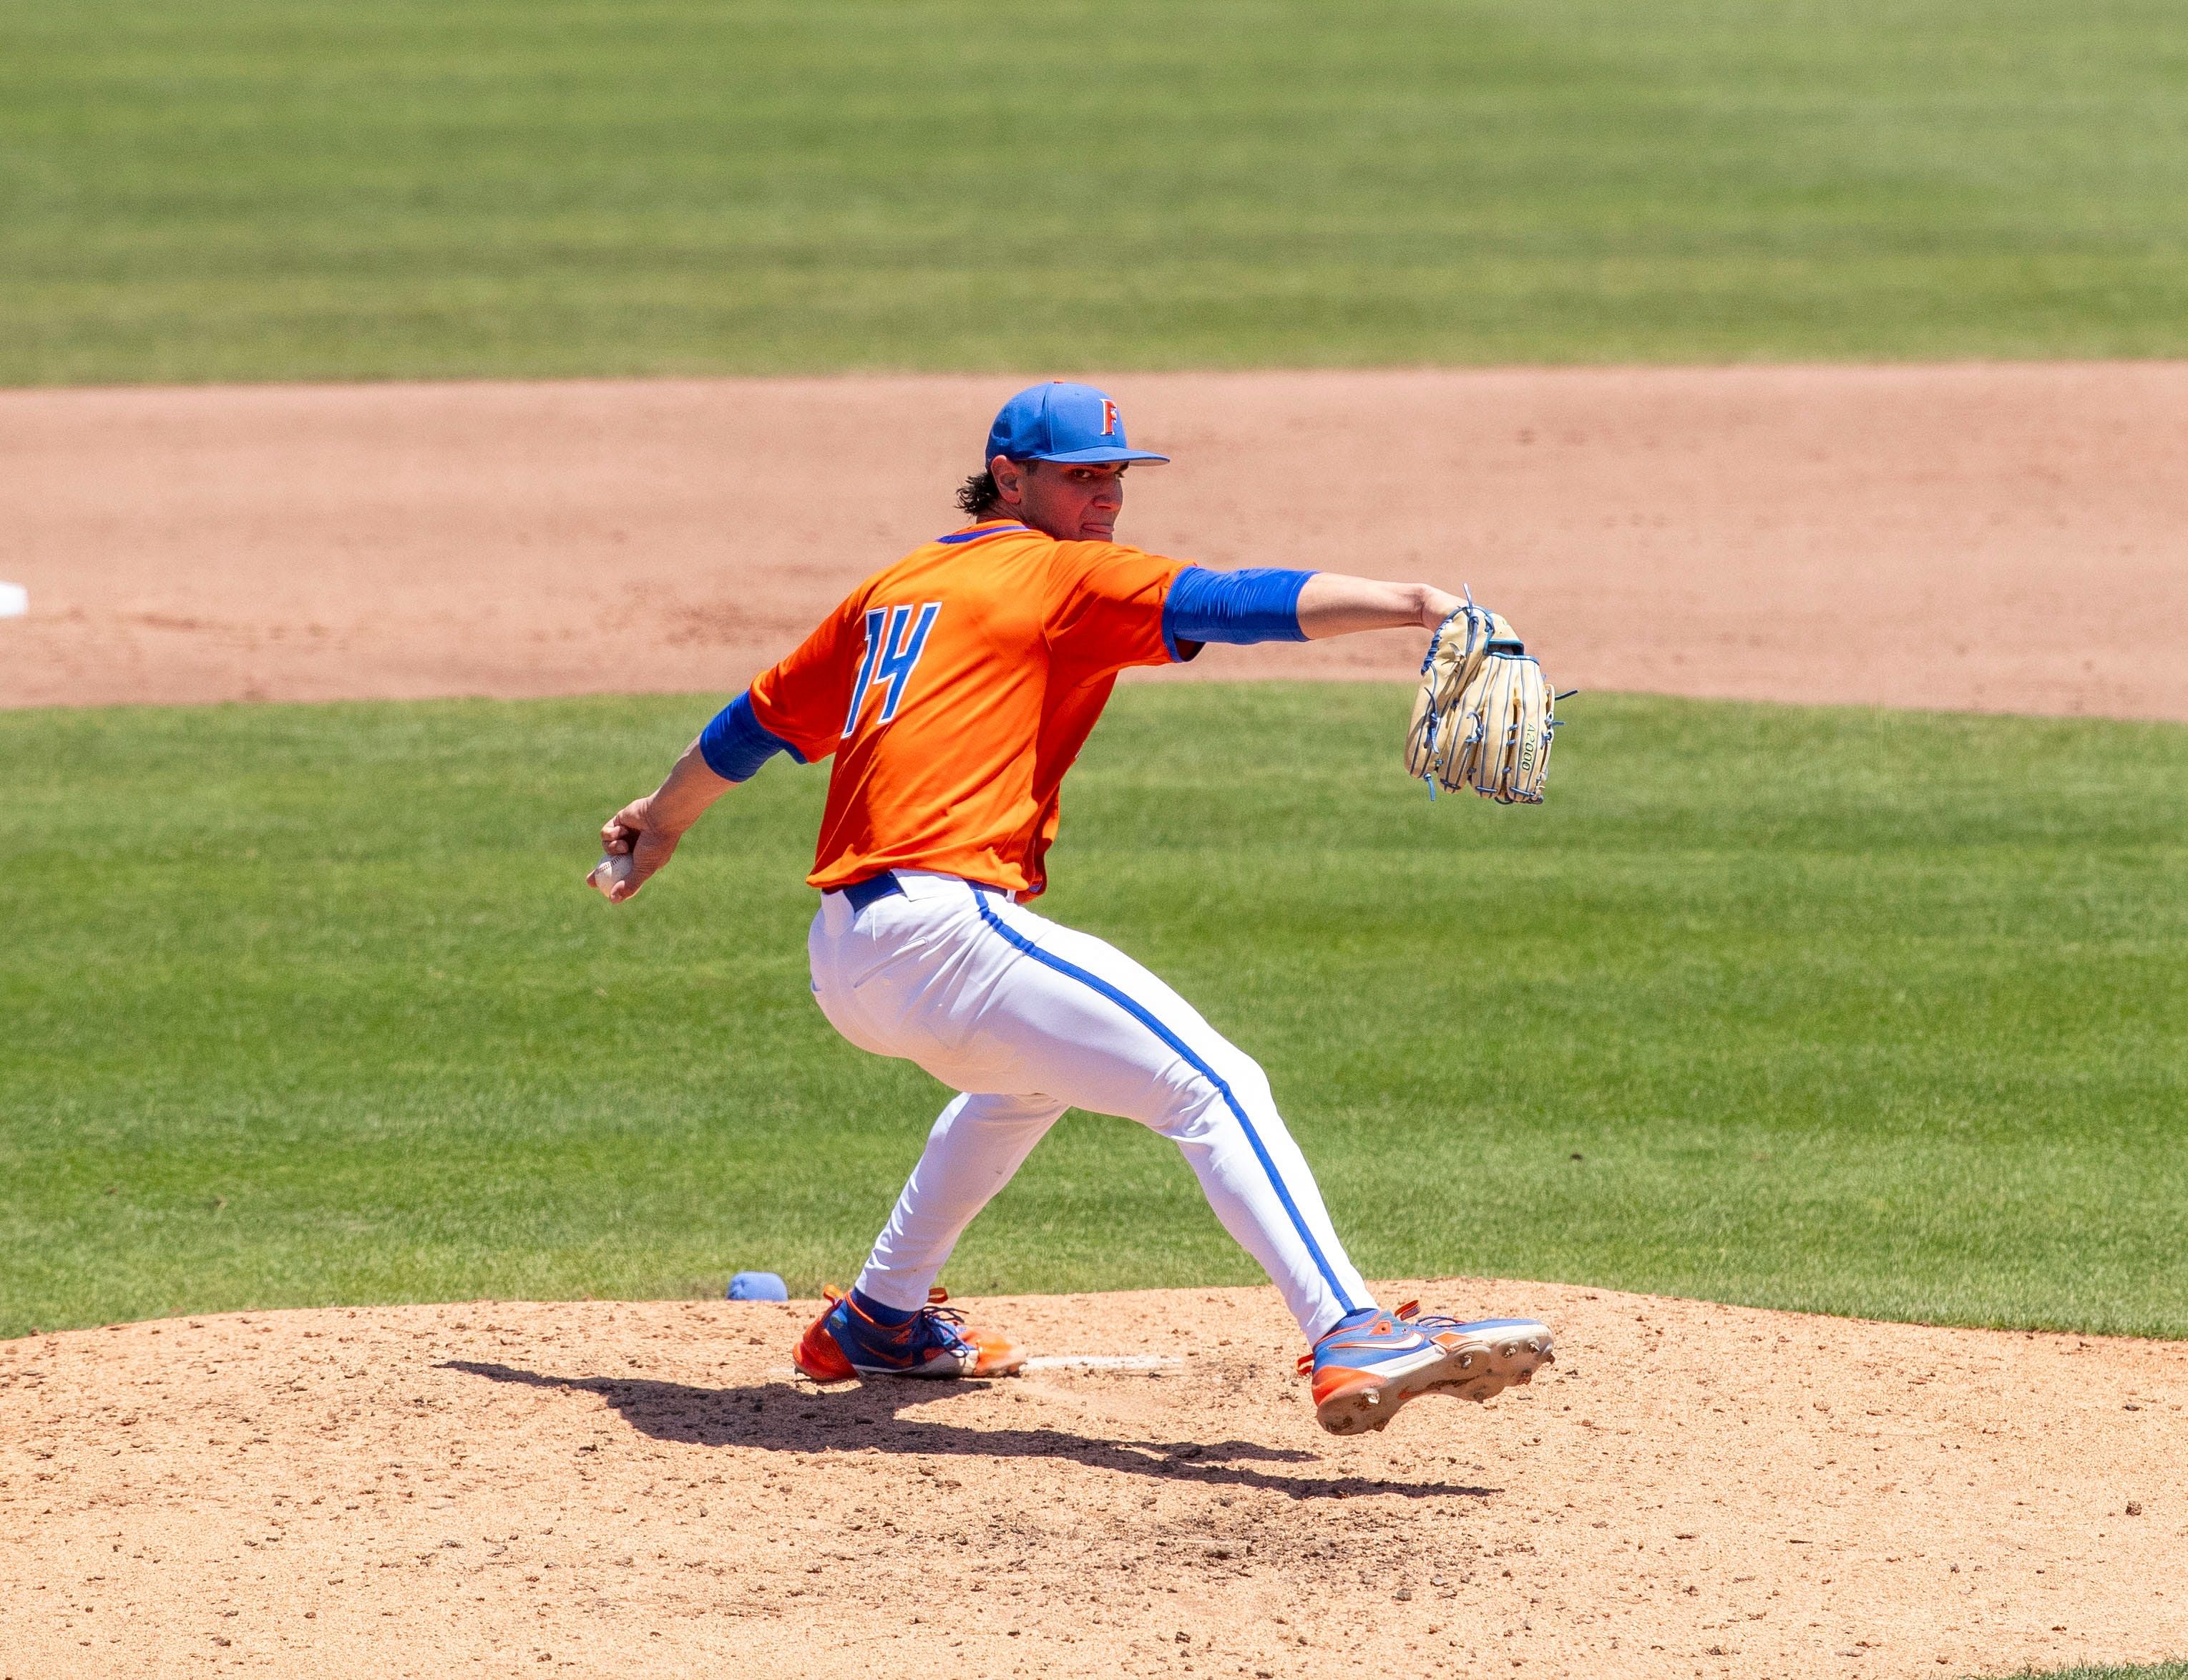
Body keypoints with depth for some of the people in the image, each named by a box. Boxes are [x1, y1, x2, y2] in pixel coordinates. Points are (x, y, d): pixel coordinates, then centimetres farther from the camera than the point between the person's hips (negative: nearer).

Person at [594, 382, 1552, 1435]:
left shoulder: (892, 591, 24)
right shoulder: (1061, 577, 1)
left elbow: (758, 722, 34)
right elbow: (1219, 601, -14)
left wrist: (663, 824, 51)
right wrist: (1406, 603, -25)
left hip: (840, 969, 9)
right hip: (945, 929, -9)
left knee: (1031, 1074, 38)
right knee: (1215, 1086, -16)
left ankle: (876, 1323, 43)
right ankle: (1351, 1341, -36)